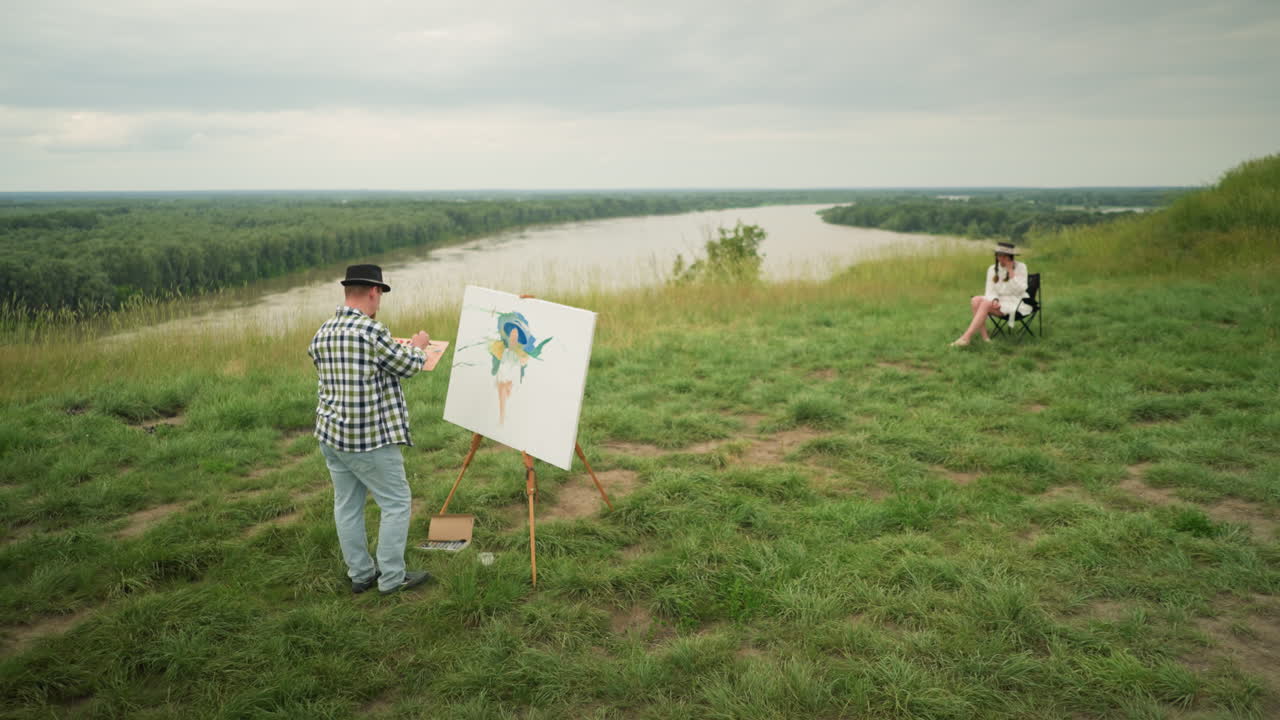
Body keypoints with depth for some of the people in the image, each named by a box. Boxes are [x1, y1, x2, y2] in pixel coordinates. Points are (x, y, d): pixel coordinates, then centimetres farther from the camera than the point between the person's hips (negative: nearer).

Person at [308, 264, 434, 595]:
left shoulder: (322, 334, 7)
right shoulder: (372, 331, -18)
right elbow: (408, 366, -7)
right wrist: (418, 346, 15)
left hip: (331, 433, 8)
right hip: (370, 438, -8)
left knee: (347, 505, 15)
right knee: (396, 504, 5)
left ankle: (359, 574, 26)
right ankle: (391, 578, 11)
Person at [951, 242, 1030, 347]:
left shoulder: (1020, 267, -4)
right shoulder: (992, 269, 7)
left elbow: (1019, 290, -15)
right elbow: (990, 291, 3)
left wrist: (1011, 272, -19)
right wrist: (995, 300, -19)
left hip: (1015, 303, -5)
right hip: (999, 302, 5)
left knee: (985, 304, -31)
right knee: (975, 300, -25)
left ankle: (966, 337, -38)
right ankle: (985, 336, -29)